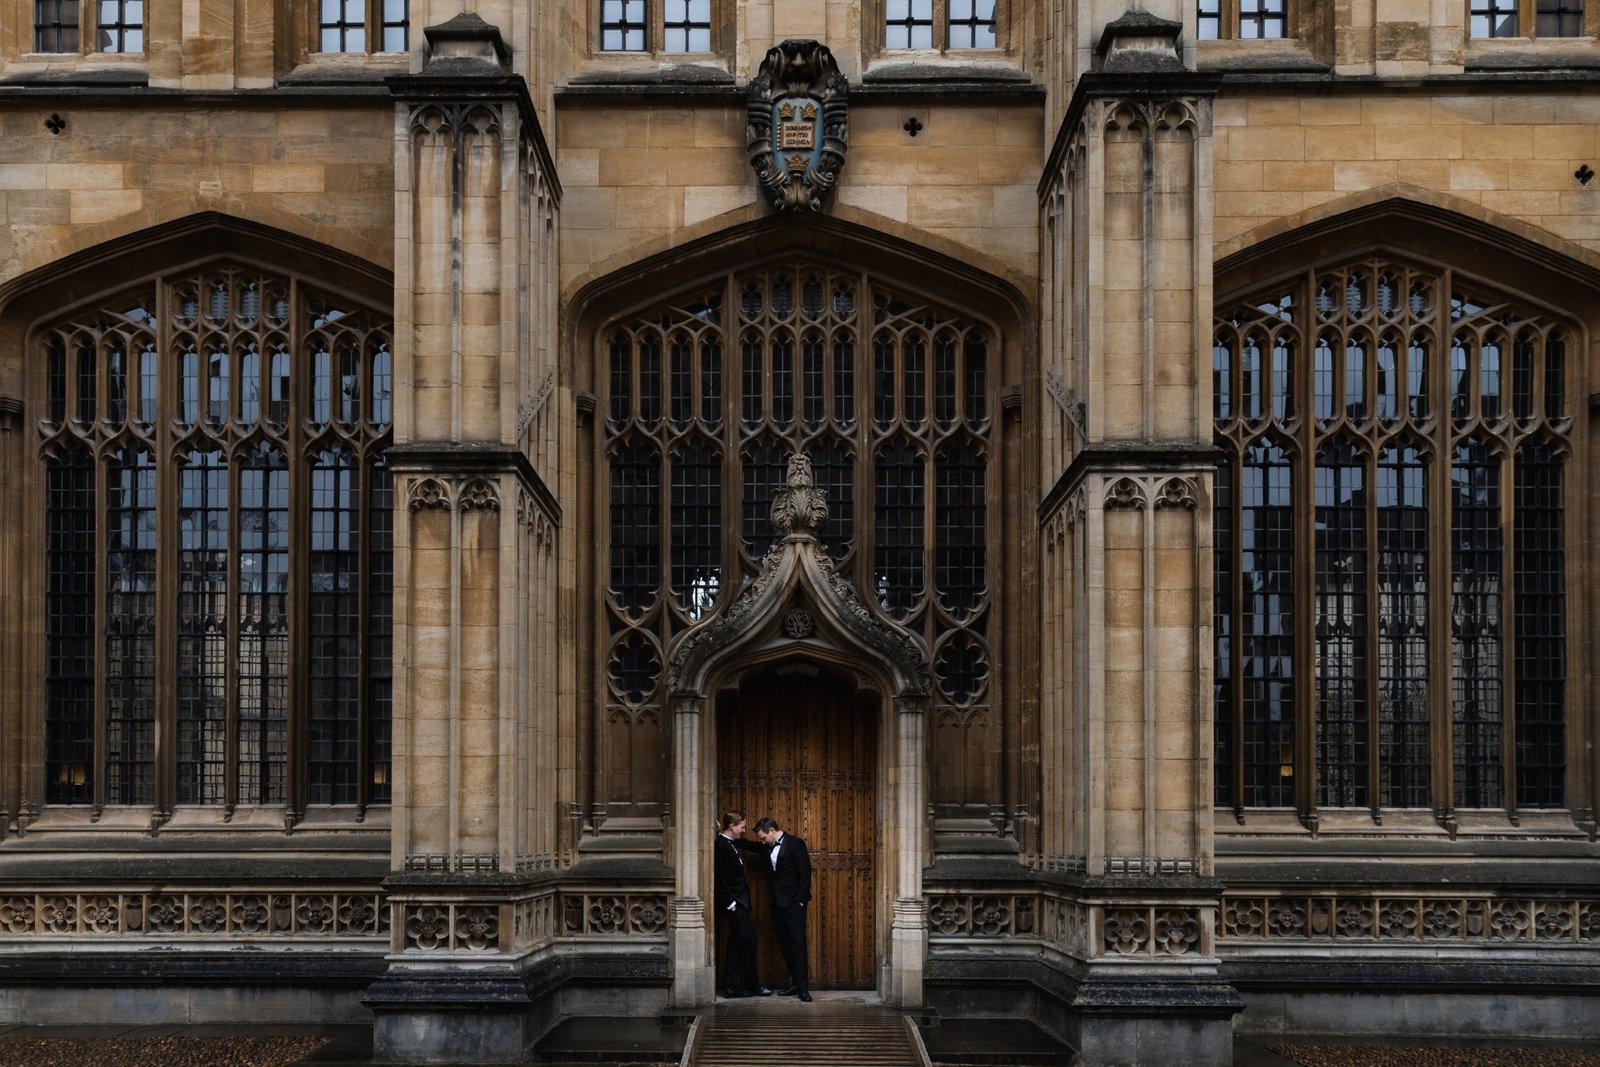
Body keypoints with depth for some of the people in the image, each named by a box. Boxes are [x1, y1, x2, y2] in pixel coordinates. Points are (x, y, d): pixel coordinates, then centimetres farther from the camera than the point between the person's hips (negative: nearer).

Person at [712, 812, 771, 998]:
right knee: (748, 940, -3)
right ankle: (753, 985, 6)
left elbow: (751, 846, 26)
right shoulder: (722, 846, -18)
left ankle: (731, 986, 12)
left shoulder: (731, 843, 9)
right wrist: (729, 904, -17)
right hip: (733, 902, -10)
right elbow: (720, 880, -19)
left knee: (736, 943, 10)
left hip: (738, 901, 10)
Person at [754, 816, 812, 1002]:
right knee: (784, 943, 6)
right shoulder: (769, 847, 12)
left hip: (793, 902, -7)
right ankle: (796, 983, 12)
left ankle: (803, 987, -9)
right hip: (777, 903, 7)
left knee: (797, 942, -9)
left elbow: (805, 873, -10)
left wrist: (801, 899, -14)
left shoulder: (795, 844, -8)